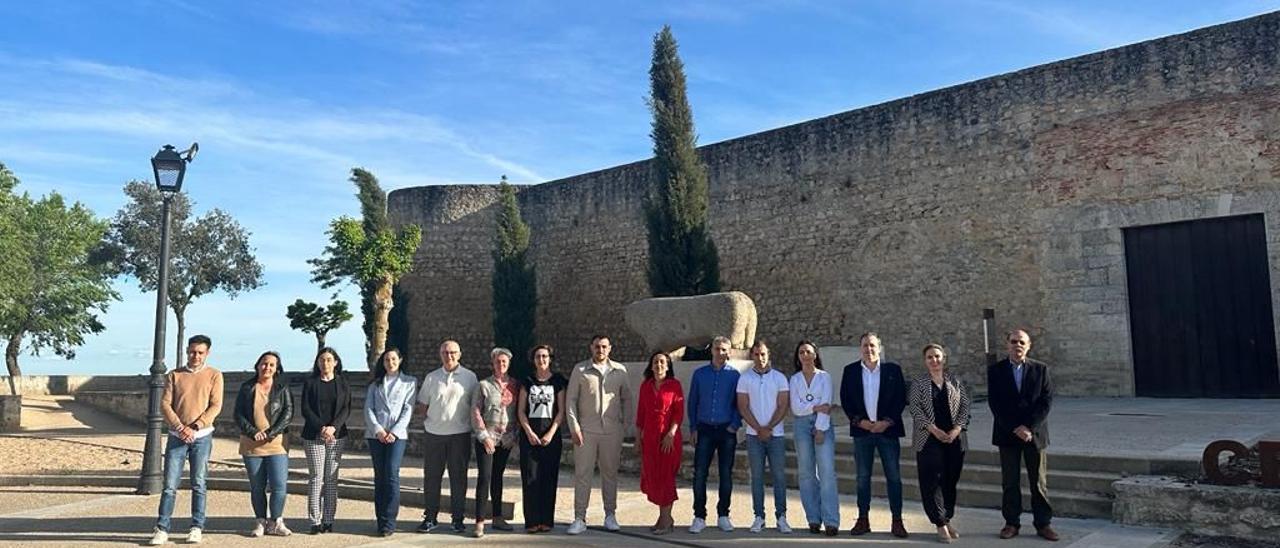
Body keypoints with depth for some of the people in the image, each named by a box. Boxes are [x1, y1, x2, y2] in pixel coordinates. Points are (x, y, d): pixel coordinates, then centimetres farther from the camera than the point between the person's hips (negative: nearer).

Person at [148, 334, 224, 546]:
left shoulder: (214, 375, 2)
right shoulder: (174, 375, 7)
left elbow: (215, 406, -5)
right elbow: (165, 404, 0)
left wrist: (194, 428, -15)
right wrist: (180, 427, -14)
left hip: (202, 437, -1)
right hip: (177, 436, 1)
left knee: (198, 485, 4)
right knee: (170, 485, -1)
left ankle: (197, 528, 9)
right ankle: (162, 529, 2)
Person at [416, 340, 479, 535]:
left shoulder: (469, 377, 3)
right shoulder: (431, 377, 8)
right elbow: (422, 405, 14)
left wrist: (474, 424, 0)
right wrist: (430, 420, 2)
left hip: (460, 434, -1)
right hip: (434, 434, 2)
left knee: (458, 477, 4)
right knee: (431, 477, 5)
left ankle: (457, 518, 14)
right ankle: (430, 517, 16)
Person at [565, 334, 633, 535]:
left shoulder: (620, 371, 6)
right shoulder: (580, 370, 2)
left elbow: (627, 399, 11)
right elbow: (570, 399, 1)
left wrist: (625, 426, 4)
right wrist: (574, 427, -5)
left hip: (612, 431, 1)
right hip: (586, 430, -1)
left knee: (610, 473, 9)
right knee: (582, 474, 0)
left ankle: (610, 515, 20)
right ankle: (580, 519, 5)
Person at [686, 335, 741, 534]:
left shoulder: (734, 375, 2)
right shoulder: (699, 374, 6)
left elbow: (739, 404, 4)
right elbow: (692, 402, 8)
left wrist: (735, 425, -7)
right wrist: (693, 428, 3)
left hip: (726, 430, -1)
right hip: (704, 429, 1)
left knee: (726, 474, 5)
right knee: (699, 473, -2)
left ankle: (723, 516, 16)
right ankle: (699, 517, 6)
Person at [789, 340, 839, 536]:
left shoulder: (824, 376, 5)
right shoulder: (795, 379, 10)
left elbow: (826, 404, -4)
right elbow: (795, 407, 1)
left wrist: (821, 429, -11)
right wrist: (816, 407, -10)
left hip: (822, 425, -2)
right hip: (802, 425, 2)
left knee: (827, 472, -11)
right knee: (806, 473, 1)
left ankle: (831, 521, -12)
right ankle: (813, 519, 7)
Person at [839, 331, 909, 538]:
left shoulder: (893, 370, 2)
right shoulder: (850, 371, 5)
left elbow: (901, 399, 0)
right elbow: (845, 399, 3)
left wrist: (887, 422, -10)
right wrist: (860, 421, -9)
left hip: (888, 429, -1)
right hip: (862, 430, 1)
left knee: (894, 476, 1)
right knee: (863, 477, 6)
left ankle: (897, 521, 8)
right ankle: (863, 519, 13)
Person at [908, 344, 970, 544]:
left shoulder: (955, 381, 9)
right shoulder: (919, 383, 2)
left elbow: (965, 405, 5)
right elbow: (914, 407, -5)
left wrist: (957, 429, -8)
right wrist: (932, 429, -15)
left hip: (954, 438, 3)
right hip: (929, 439, -3)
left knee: (951, 481, 7)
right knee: (933, 481, -5)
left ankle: (947, 520, 20)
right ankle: (941, 525, -1)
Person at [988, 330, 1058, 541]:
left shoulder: (1040, 369, 2)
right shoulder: (996, 370, 1)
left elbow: (1046, 400, -4)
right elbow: (994, 403, -4)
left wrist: (1029, 427, -12)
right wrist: (1014, 428, -12)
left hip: (1034, 433, 0)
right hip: (1007, 434, 0)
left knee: (1038, 482, 6)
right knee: (1010, 482, 5)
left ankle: (1043, 523, 14)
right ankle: (1011, 523, 13)